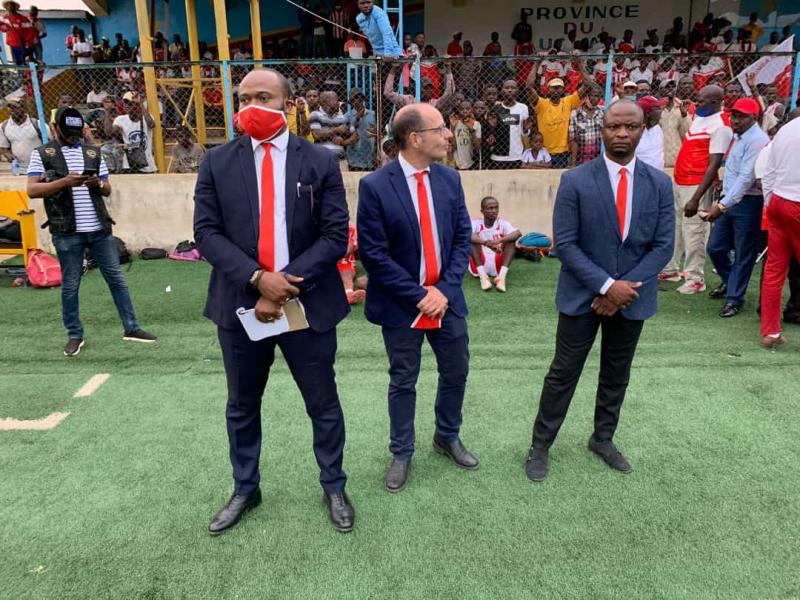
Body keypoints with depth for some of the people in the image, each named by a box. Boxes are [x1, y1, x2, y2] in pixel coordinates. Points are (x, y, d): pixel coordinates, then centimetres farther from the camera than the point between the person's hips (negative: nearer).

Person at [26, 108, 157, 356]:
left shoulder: (93, 152, 12)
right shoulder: (42, 154, 3)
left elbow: (108, 190, 14)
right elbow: (32, 190, -6)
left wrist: (98, 183, -9)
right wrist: (64, 181, -19)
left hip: (99, 229, 3)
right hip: (67, 232, -3)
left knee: (116, 279, 7)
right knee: (70, 285, 6)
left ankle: (131, 328, 16)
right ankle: (75, 335, 19)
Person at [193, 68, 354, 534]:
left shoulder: (320, 161, -1)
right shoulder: (217, 163, 3)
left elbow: (336, 234, -7)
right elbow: (207, 232, -3)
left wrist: (287, 286, -16)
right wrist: (258, 279, -18)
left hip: (308, 303, -1)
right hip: (241, 303, 2)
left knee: (323, 403, 11)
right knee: (242, 406, 17)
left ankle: (334, 488, 33)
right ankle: (245, 490, 39)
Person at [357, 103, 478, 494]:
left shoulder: (450, 179, 0)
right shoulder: (375, 186, -15)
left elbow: (463, 237, 3)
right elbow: (373, 254, -15)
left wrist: (445, 289, -9)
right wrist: (418, 295, -15)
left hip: (446, 298, 5)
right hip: (401, 305, -4)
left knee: (456, 373, 16)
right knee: (403, 382, 10)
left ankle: (447, 437, 40)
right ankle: (401, 453, 30)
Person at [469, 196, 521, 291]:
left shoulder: (502, 223, 2)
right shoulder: (476, 223, -2)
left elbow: (518, 233, -18)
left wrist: (499, 240, -35)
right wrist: (486, 242, -40)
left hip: (497, 266, 1)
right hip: (479, 267, -1)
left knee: (510, 240, -16)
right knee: (473, 239, -21)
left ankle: (501, 276, -30)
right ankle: (483, 276, -28)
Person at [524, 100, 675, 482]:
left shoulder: (660, 185, -1)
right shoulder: (575, 181, -10)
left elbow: (663, 246, -2)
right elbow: (564, 243, -13)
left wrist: (626, 286, -14)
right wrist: (606, 285, -19)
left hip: (632, 296, 3)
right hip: (582, 295, -3)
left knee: (617, 374, 17)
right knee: (564, 373, 5)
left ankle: (603, 438, 36)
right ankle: (541, 445, 19)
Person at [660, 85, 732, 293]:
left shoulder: (721, 126, -15)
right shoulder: (699, 117, 12)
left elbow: (713, 165, -19)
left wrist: (696, 198, -23)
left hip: (696, 185, -9)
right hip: (678, 181, 9)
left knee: (693, 232, -4)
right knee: (674, 227, 14)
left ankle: (696, 278, 6)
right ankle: (669, 269, 25)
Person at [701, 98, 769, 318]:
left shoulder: (757, 140, -15)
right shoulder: (738, 137, 12)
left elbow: (746, 178, -22)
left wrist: (722, 205, -27)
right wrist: (723, 202, 12)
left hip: (748, 203, -8)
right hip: (730, 200, 8)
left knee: (744, 255, 4)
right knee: (715, 247, 13)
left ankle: (734, 298, 15)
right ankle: (729, 280, 38)